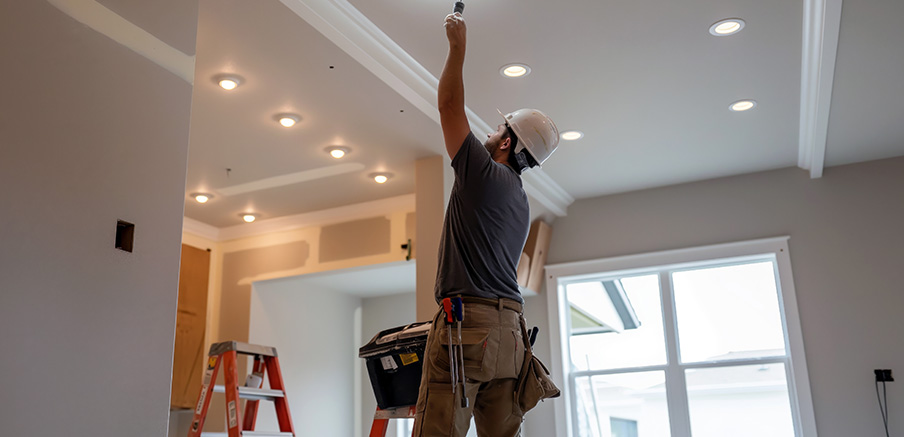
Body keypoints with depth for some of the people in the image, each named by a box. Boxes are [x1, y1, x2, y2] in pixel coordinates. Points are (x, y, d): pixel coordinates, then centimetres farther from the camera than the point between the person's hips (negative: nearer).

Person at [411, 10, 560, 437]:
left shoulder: (483, 172, -2)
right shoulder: (520, 200, 22)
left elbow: (449, 104, 3)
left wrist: (457, 47, 11)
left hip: (467, 323, -9)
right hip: (509, 326, 9)